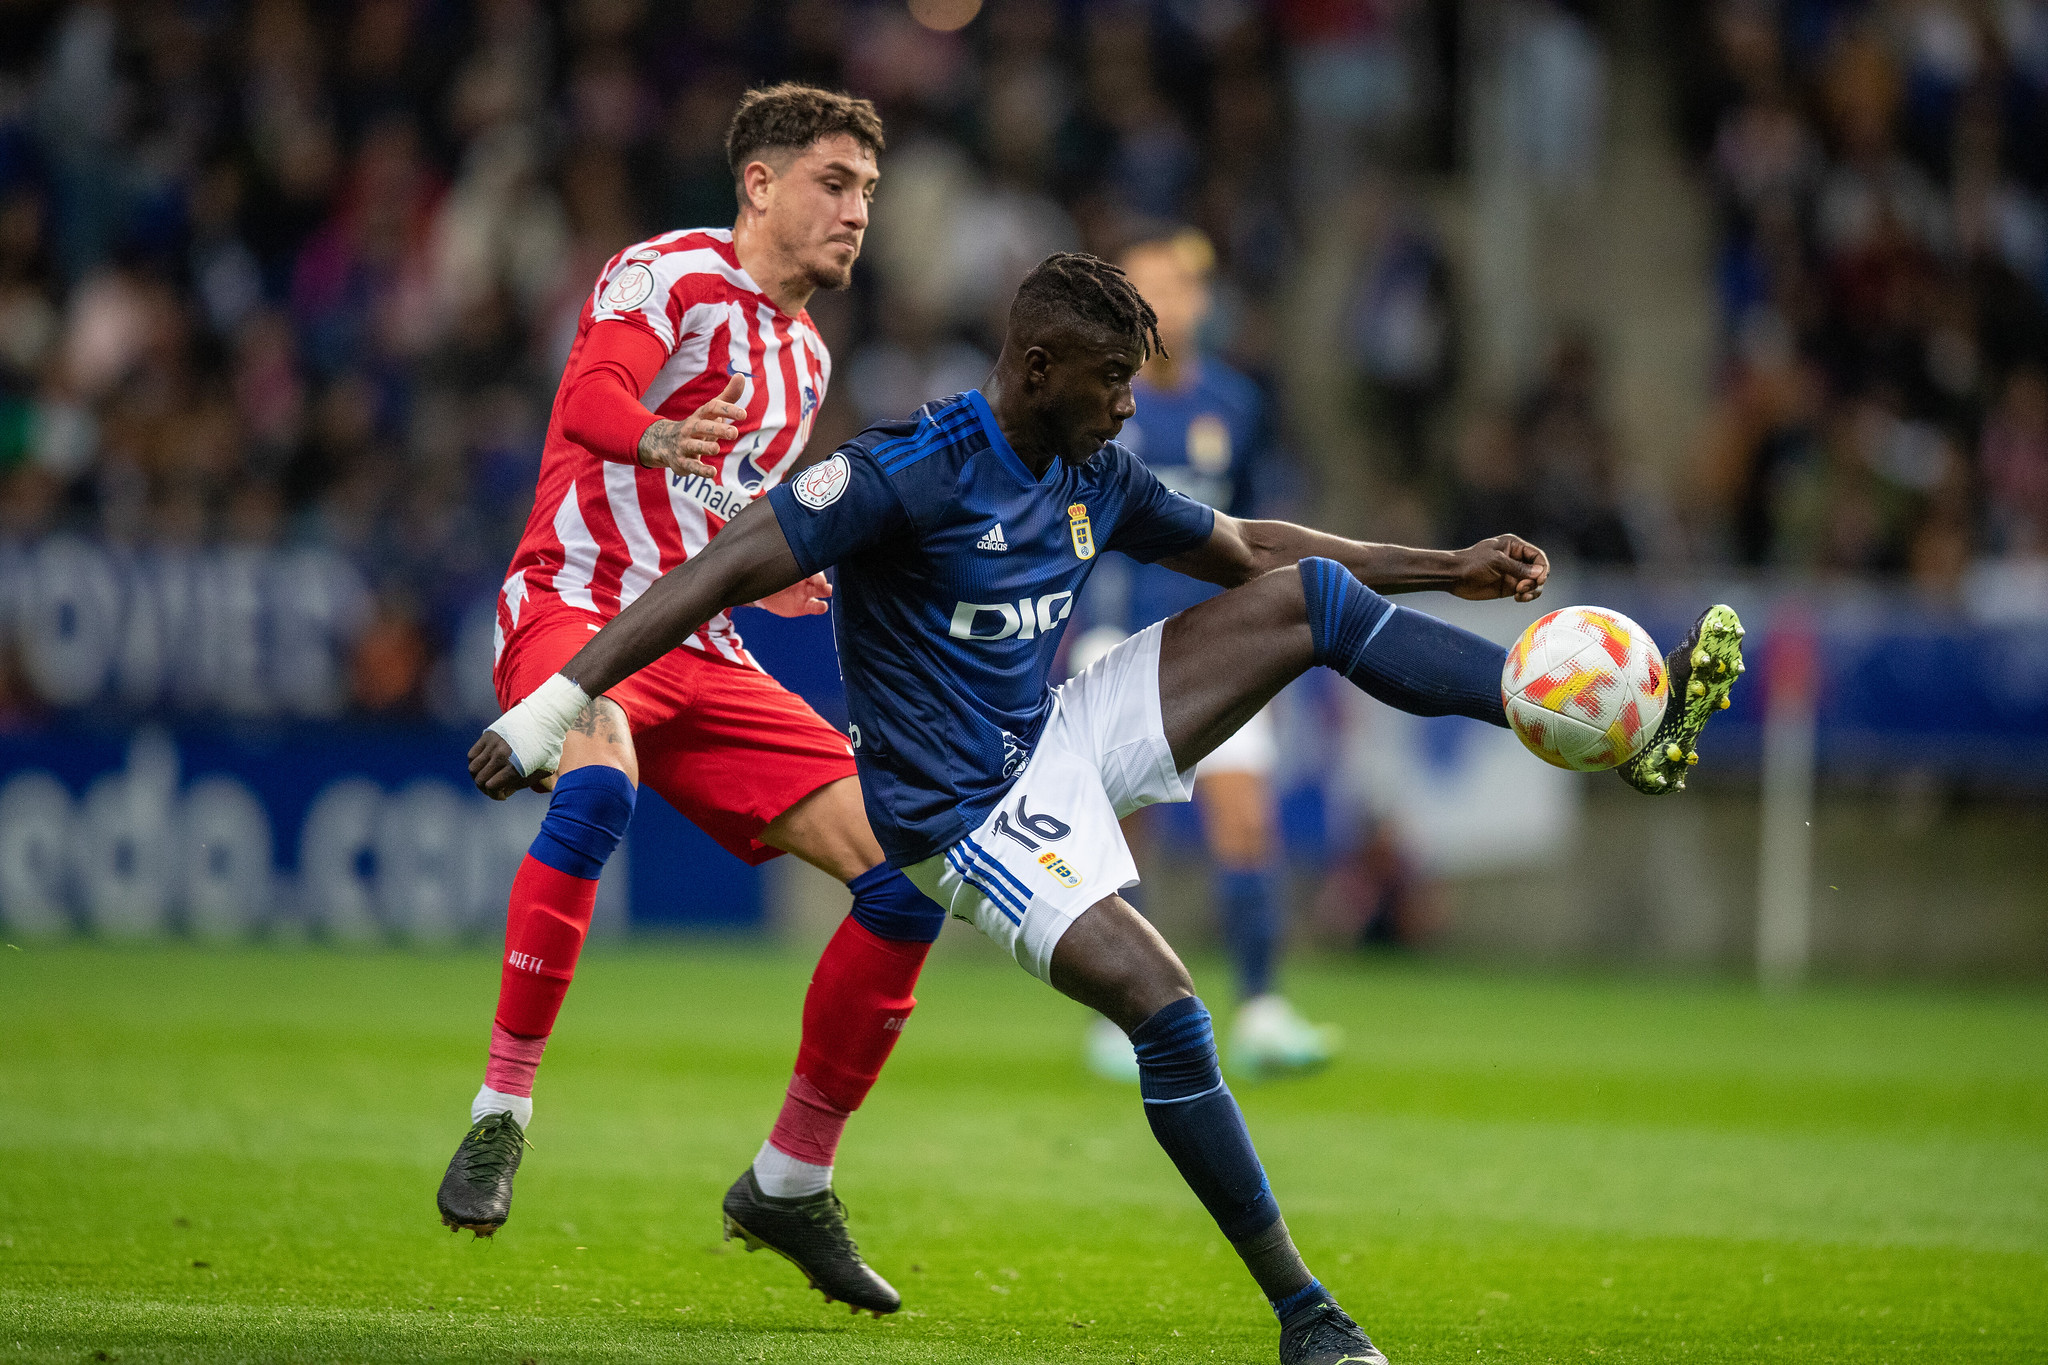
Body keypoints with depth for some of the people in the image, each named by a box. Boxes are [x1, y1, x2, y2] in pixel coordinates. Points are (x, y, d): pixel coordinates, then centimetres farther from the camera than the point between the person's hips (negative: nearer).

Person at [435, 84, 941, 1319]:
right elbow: (587, 403, -25)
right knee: (598, 786, -41)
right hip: (577, 607, -8)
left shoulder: (804, 355, 22)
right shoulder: (672, 276, -3)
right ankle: (501, 1113, -34)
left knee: (909, 878, -4)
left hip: (699, 655, 8)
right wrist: (656, 439, -46)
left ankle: (791, 1183, 9)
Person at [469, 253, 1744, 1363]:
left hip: (1068, 739, 8)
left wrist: (1451, 569, 16)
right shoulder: (912, 469, -22)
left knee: (1314, 594, -3)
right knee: (1165, 1006, -26)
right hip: (973, 814, -8)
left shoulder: (1099, 475, 2)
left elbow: (1246, 549, 17)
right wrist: (556, 702, -30)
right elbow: (731, 568, -25)